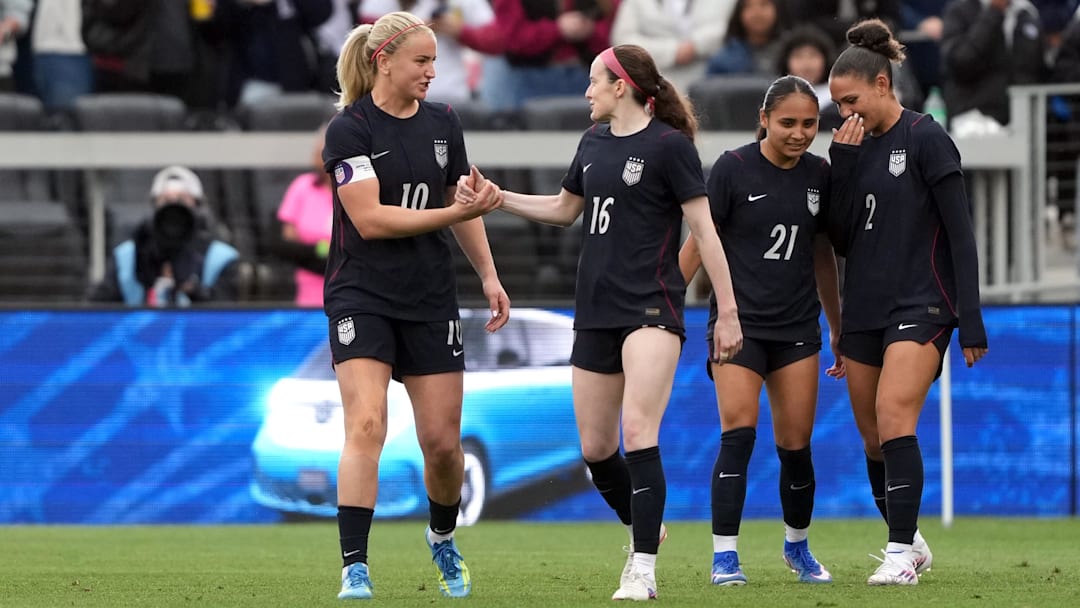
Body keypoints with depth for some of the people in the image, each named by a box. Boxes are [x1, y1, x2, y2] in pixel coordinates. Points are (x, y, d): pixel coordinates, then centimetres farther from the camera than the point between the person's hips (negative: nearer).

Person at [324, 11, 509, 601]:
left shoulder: (442, 123, 8)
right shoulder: (349, 129, -10)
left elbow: (464, 205, 21)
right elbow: (370, 219, -18)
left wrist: (489, 276, 14)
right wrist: (454, 211, -20)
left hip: (430, 298, 5)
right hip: (362, 297, -5)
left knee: (443, 441, 5)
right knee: (366, 425, -19)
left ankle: (443, 540, 34)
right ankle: (354, 569, -19)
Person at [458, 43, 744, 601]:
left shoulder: (668, 145, -8)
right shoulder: (595, 142, 14)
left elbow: (704, 229, -8)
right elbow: (563, 208, 30)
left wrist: (727, 312, -10)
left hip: (651, 309, -8)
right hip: (596, 313, 8)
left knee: (638, 434, -19)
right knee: (595, 448, 9)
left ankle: (642, 571, -18)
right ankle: (643, 529, 34)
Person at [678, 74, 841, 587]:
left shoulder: (818, 175, 6)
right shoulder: (733, 168, -8)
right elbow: (699, 242, -3)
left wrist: (837, 328, 21)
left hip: (797, 327, 4)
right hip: (739, 323, -4)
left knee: (795, 444, 3)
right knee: (738, 432, -17)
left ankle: (797, 545, 25)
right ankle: (724, 555, -12)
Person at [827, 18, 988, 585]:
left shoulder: (926, 139, -8)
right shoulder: (855, 146, 11)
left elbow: (960, 234, -9)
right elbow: (841, 238, 5)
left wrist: (971, 322, -13)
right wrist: (843, 163, -4)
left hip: (920, 304, -7)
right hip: (864, 307, 7)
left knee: (894, 416, -22)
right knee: (873, 437, 8)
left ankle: (902, 553, -21)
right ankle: (910, 545, 25)